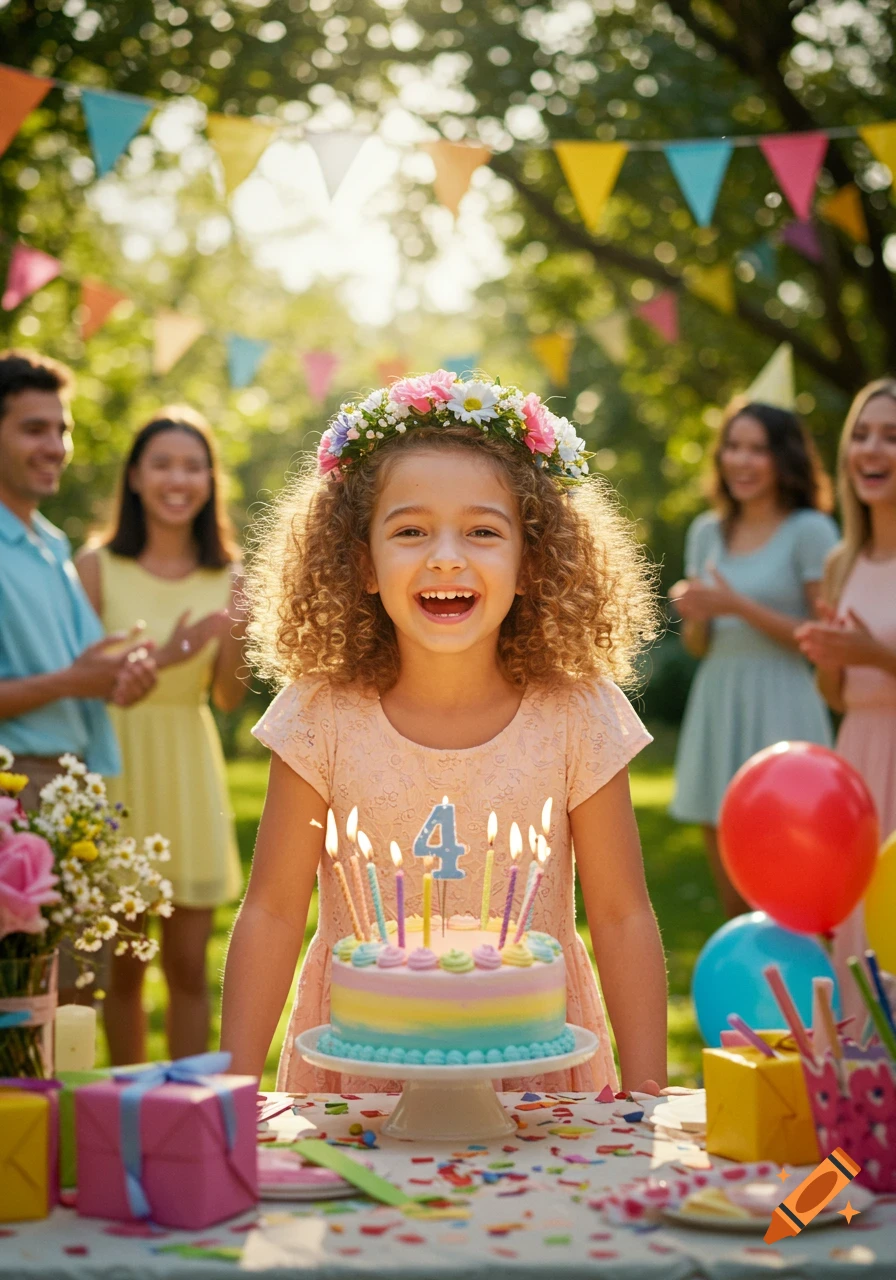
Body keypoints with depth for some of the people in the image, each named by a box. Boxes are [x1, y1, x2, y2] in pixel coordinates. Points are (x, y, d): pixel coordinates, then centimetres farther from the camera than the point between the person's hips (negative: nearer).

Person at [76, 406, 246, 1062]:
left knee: (189, 965, 7)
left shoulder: (226, 577, 3)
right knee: (123, 968, 6)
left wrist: (235, 634, -13)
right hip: (116, 764, -2)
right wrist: (161, 658, -21)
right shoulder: (98, 567, -5)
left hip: (191, 767, 2)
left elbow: (230, 696, 6)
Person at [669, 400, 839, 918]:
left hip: (780, 709, -6)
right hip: (717, 704, 6)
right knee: (734, 905, 10)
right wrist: (695, 616, -6)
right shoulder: (708, 531, 13)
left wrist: (739, 607, -15)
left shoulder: (810, 531, -4)